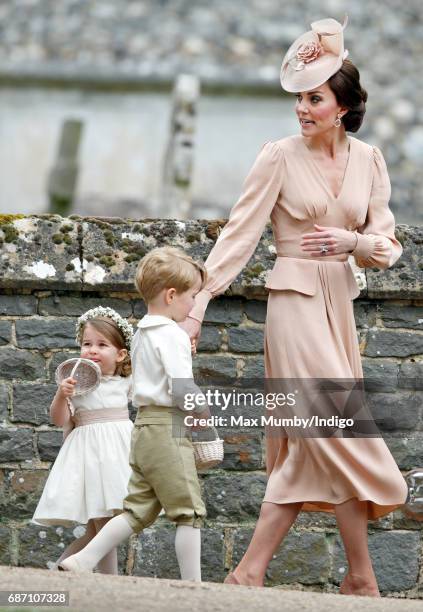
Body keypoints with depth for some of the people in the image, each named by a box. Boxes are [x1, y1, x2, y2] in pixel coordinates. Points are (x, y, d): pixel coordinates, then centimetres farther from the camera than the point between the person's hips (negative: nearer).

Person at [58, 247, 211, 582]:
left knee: (138, 510, 10)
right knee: (189, 511, -2)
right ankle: (193, 586, -2)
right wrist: (208, 410, -4)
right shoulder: (173, 335, -12)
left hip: (145, 427, 9)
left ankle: (82, 561, 2)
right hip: (169, 430, -9)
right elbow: (182, 391, -19)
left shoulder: (142, 334, 17)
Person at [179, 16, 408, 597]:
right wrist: (200, 300, -14)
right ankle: (362, 578, -2)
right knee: (338, 430, -9)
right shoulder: (280, 157, -5)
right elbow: (240, 232, -7)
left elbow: (387, 244, 10)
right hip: (295, 297, -6)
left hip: (340, 302, 6)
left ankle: (251, 570, 5)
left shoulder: (367, 159, 7)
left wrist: (353, 241, -12)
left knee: (306, 448, 2)